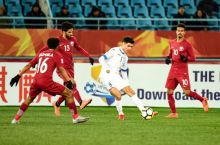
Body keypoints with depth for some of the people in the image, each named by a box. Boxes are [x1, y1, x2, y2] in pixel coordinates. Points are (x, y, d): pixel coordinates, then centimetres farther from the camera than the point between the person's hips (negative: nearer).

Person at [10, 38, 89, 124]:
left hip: (36, 81, 6)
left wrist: (18, 76, 26)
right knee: (69, 93, 2)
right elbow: (61, 69, -5)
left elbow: (28, 65, 22)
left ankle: (16, 119, 31)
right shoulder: (57, 55, 8)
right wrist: (69, 81, -11)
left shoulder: (40, 54, 23)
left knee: (30, 98, 31)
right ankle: (75, 117, -4)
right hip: (46, 81, -6)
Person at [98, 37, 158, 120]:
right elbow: (101, 59, -9)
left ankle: (143, 110, 0)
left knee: (131, 92, 0)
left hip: (116, 77, 8)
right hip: (106, 76, -8)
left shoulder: (125, 57, 19)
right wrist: (106, 69, -22)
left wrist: (126, 83, 18)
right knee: (118, 95, -23)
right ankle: (120, 114, -2)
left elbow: (124, 71, 25)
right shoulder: (114, 51, -4)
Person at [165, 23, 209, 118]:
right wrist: (168, 58, 4)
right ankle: (173, 113, 10)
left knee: (187, 92, -12)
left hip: (182, 71, -6)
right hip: (173, 70, 6)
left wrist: (186, 58, -22)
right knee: (169, 92, 1)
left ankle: (203, 100, 11)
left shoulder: (187, 44, -6)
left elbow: (193, 58, -3)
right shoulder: (172, 43, 11)